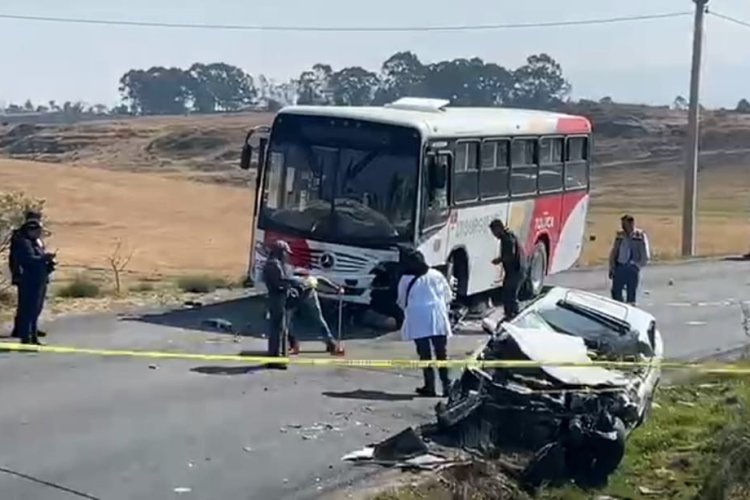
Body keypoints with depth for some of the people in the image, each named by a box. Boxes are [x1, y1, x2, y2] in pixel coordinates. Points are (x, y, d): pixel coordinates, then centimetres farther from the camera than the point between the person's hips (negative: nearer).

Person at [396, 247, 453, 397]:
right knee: (441, 353, 8)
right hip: (438, 318, 2)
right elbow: (448, 296, 10)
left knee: (424, 354, 3)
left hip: (418, 320, -2)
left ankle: (429, 387, 3)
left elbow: (402, 302, 6)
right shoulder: (436, 275, 5)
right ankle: (446, 385, 7)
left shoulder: (405, 280, -3)